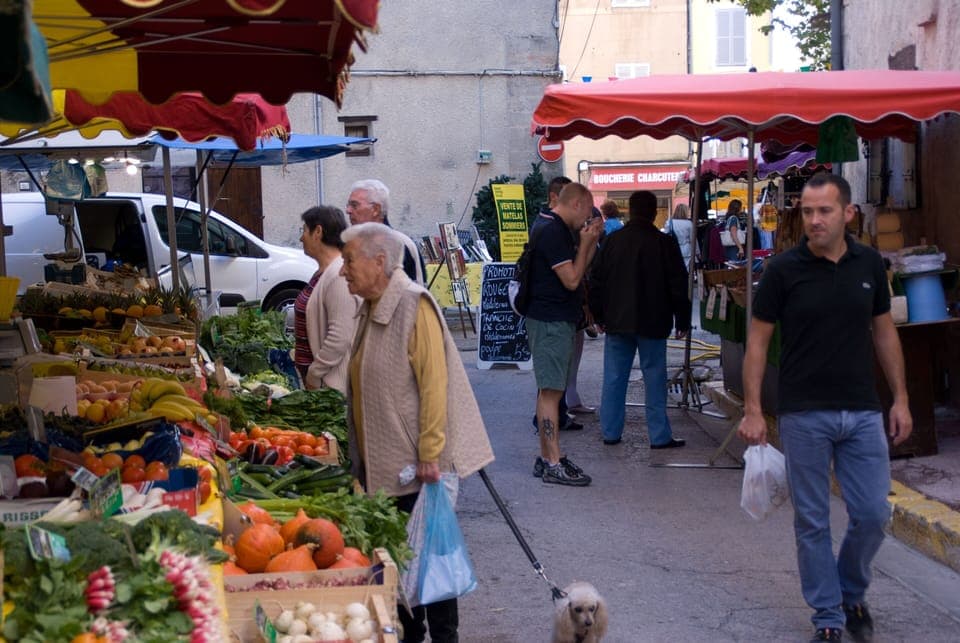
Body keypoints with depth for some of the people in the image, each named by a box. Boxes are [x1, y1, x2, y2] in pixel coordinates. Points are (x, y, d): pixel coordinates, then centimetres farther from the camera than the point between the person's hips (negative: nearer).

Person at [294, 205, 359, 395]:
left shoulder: (339, 276, -19)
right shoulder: (323, 272, 12)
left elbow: (339, 338, -24)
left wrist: (313, 375, -16)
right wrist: (308, 374, 16)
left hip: (332, 383, -9)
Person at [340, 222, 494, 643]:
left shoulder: (413, 306, -16)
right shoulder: (371, 309, 10)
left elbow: (434, 382, -19)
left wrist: (430, 453, -21)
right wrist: (364, 456, 16)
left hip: (415, 462, -8)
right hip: (383, 462, 8)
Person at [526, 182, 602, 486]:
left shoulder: (557, 230, 16)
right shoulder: (552, 232, -16)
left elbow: (578, 270, 20)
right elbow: (572, 279, -19)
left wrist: (591, 241, 10)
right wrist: (585, 242, -10)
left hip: (558, 320, 11)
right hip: (551, 321, -11)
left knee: (550, 390, 13)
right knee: (551, 390, -9)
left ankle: (546, 457, 19)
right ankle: (553, 464, -8)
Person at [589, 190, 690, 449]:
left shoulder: (611, 242, 2)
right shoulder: (664, 243, -7)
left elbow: (596, 282, 7)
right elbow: (678, 285, -6)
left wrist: (599, 316, 16)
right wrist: (682, 320, 3)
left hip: (617, 321, 3)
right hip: (652, 322, -3)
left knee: (614, 377, 8)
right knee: (654, 377, 2)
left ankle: (610, 432, 12)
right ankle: (660, 436, 4)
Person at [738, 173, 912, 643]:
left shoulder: (869, 264, 3)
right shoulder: (784, 269, -7)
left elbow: (884, 331, 12)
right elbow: (758, 340, -3)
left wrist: (900, 398, 9)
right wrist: (752, 409, -7)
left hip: (862, 411, 3)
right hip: (804, 415, -3)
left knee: (873, 514, 4)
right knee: (812, 522, 4)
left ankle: (852, 594, 30)